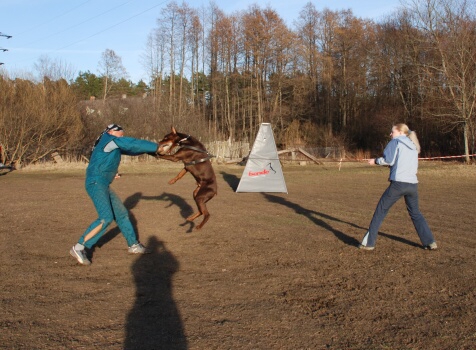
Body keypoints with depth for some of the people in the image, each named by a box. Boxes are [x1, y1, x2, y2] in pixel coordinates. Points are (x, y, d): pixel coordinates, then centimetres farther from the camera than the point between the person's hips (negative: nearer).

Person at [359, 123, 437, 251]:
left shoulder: (396, 141, 2)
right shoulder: (414, 145, 21)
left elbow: (388, 160, -8)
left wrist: (376, 161, 7)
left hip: (398, 183, -6)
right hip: (413, 184, 6)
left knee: (380, 211, 2)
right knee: (415, 213, 20)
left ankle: (369, 242, 2)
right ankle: (430, 242, 14)